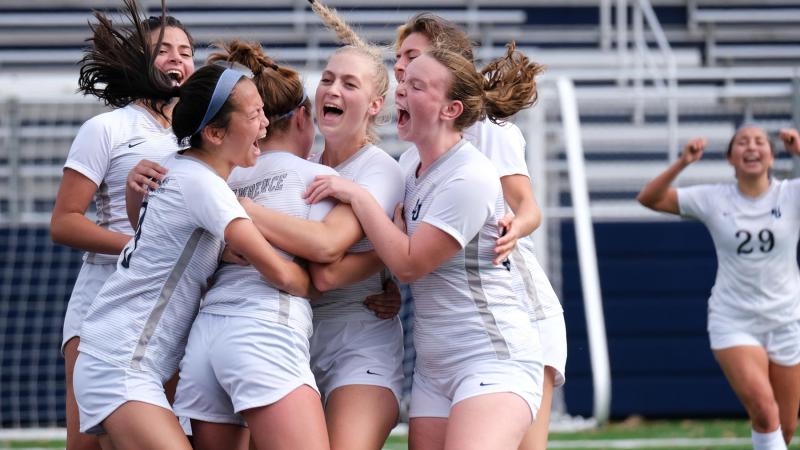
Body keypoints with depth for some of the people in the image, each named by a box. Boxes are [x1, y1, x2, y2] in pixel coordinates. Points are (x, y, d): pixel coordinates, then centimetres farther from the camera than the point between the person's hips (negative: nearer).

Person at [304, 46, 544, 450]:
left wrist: (356, 195, -11)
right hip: (432, 367, 9)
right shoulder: (410, 160, 10)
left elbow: (408, 263, -16)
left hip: (493, 359, -9)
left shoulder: (470, 179, -16)